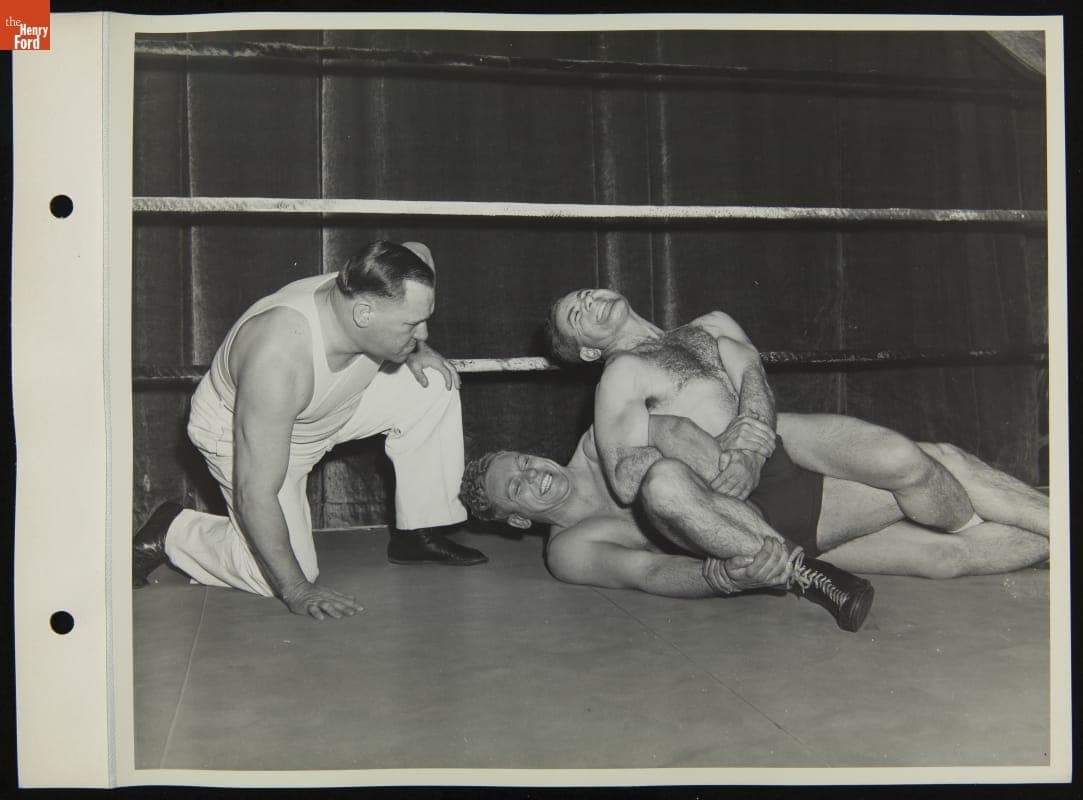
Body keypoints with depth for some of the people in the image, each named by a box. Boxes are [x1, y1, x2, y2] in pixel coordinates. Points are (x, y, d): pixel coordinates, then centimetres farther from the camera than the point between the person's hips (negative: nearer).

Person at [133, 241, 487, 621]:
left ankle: (419, 534, 4)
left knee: (435, 386, -10)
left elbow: (416, 253, 2)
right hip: (239, 430, -6)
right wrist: (297, 590, -34)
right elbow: (255, 494, -38)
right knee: (286, 577, -16)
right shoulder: (279, 356, -43)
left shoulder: (372, 292, -25)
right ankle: (171, 532, 8)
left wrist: (416, 349, -7)